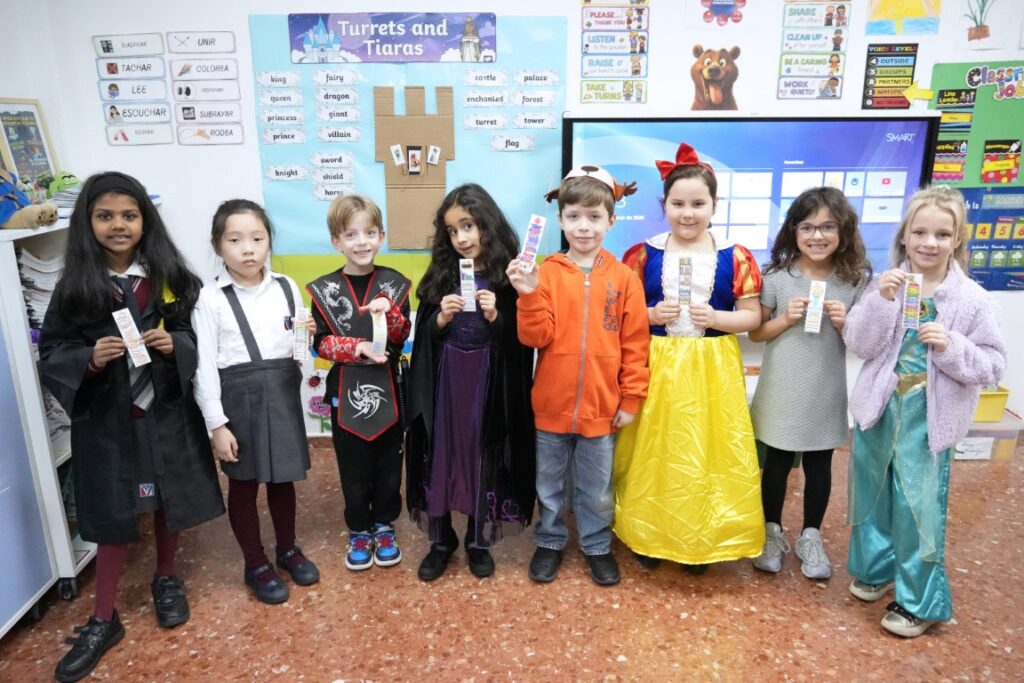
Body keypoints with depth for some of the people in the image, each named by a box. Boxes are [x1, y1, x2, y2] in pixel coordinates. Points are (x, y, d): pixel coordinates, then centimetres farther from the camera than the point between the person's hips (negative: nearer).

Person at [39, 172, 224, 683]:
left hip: (167, 412, 1)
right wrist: (91, 359, -21)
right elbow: (50, 354, -3)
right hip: (106, 419, -1)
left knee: (169, 503, 16)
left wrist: (175, 345, -18)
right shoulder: (74, 287, -6)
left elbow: (196, 335, 2)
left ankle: (165, 579, 42)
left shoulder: (169, 277, -4)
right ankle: (103, 621, 26)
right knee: (114, 517, 8)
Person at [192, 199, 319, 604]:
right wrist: (216, 424, -11)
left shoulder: (286, 288, 1)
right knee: (243, 485, 12)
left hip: (282, 394, 3)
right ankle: (256, 565, 31)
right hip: (238, 398, -3)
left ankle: (288, 550, 40)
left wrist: (307, 338, -13)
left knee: (283, 478, 17)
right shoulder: (211, 299, -9)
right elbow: (205, 366, -9)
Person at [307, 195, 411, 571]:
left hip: (387, 389, 1)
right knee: (353, 466, 11)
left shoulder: (393, 283, -2)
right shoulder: (324, 289, -4)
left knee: (389, 462, 12)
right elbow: (320, 343, -6)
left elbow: (402, 337, -4)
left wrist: (389, 311, -22)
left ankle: (384, 526, 32)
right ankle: (359, 532, 30)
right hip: (346, 392, -1)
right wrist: (357, 348, -21)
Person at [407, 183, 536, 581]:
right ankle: (440, 540, 28)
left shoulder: (508, 275, -6)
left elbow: (520, 340, -5)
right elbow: (424, 337, 4)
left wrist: (495, 317, -21)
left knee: (484, 458, 9)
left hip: (490, 383, -2)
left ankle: (478, 540, 29)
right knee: (441, 456, 9)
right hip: (444, 381, 2)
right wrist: (442, 318, -15)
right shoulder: (440, 274, 2)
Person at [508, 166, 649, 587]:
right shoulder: (546, 273, -6)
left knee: (596, 488, 17)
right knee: (549, 484, 18)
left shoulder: (623, 277, -5)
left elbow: (635, 344, -1)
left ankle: (597, 546, 39)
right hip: (552, 404, 0)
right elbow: (536, 337, -12)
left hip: (601, 406, 0)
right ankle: (549, 542, 40)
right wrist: (529, 295, -26)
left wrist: (631, 397, -1)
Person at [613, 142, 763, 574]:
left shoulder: (735, 257, -1)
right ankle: (648, 534, 27)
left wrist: (716, 317, -16)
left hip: (711, 370, 0)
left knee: (706, 453, 7)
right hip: (656, 367, 0)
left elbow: (753, 316, 1)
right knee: (655, 453, 7)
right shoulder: (643, 254, 0)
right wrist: (652, 314, -15)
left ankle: (700, 540, 27)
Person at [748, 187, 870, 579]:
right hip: (782, 390, -1)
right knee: (777, 462, 13)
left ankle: (811, 537, 34)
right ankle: (772, 531, 32)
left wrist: (844, 324, -17)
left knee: (819, 464, 14)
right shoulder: (777, 276, -7)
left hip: (826, 392, 1)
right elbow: (755, 332, -2)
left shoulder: (856, 279, -3)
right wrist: (786, 319, -19)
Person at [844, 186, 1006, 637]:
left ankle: (919, 601, 22)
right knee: (873, 494, 17)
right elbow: (860, 344, -11)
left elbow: (992, 364, -4)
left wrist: (952, 347, -22)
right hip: (879, 408, 3)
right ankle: (875, 568, 41)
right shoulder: (887, 284, -3)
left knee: (920, 506, 3)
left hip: (929, 419, -2)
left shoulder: (972, 298, -7)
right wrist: (881, 301, -24)